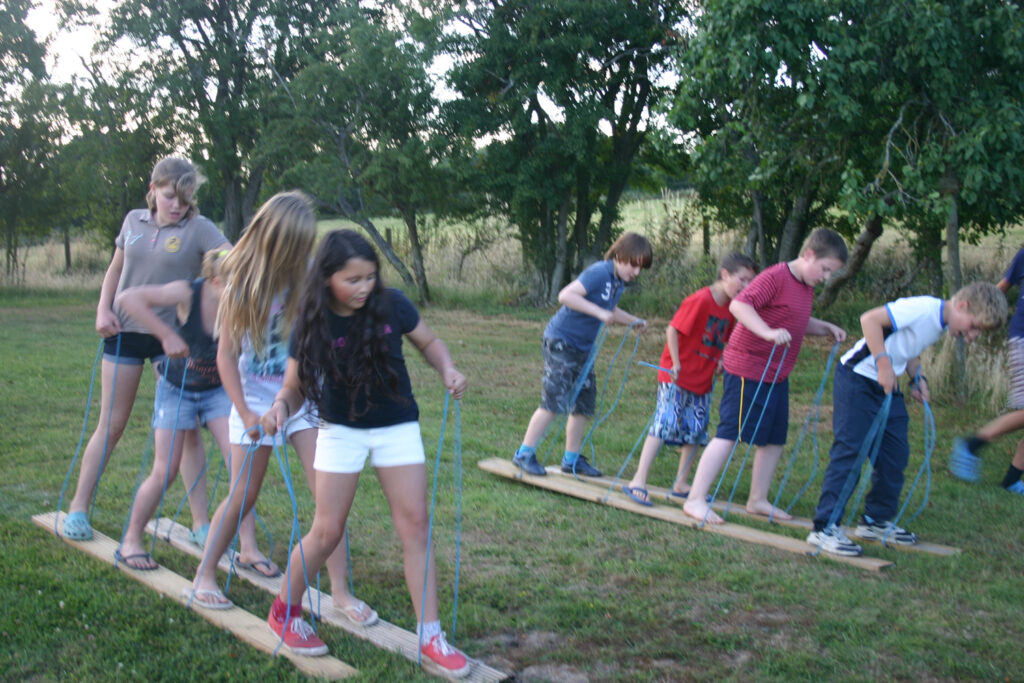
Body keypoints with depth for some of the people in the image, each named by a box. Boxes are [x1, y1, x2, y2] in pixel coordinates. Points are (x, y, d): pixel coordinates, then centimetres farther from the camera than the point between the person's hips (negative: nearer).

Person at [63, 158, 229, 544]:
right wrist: (103, 310, 2)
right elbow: (115, 269, 15)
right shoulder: (134, 221, 4)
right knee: (111, 425, 8)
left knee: (186, 429, 0)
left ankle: (200, 523, 6)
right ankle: (78, 509, 22)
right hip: (125, 331, 2)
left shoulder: (198, 228, -7)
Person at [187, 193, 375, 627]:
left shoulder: (307, 279, -7)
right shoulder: (243, 283, -10)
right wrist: (246, 414, -12)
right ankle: (204, 575, 27)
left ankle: (340, 589, 3)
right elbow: (227, 355, -7)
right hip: (257, 396, -1)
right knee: (244, 495, 6)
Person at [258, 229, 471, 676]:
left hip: (397, 428, 1)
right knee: (327, 531, 2)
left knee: (415, 525, -1)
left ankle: (430, 636, 7)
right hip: (341, 432, -1)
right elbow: (295, 388, -8)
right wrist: (280, 408, -30)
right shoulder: (313, 324, -14)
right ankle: (284, 613, 26)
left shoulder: (392, 306, -13)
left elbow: (429, 343, 4)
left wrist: (448, 371, -16)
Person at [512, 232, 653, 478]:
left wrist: (634, 321, 18)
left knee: (584, 403, 10)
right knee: (554, 401, -10)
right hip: (561, 341, -9)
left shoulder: (619, 282, 9)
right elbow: (566, 295, -31)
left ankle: (572, 459, 23)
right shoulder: (598, 273, -19)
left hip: (582, 348, 9)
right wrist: (599, 312, -33)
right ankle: (524, 453, 2)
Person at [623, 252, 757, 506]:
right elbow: (672, 330, -18)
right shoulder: (700, 300, -19)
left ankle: (681, 485, 24)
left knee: (695, 432, 11)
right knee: (664, 425, -11)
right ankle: (638, 482, -8)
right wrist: (676, 364, -16)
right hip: (676, 377, -8)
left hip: (702, 380, 8)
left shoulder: (731, 309, 5)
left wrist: (720, 362, 4)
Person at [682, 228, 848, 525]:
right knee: (730, 434, -8)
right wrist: (767, 332, -37)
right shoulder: (776, 276, -16)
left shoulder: (806, 287, 13)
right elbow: (739, 304, -26)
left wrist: (826, 328, 14)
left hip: (777, 375, 10)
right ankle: (695, 500, -3)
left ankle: (758, 500, 29)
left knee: (774, 439, 15)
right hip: (748, 369, -9)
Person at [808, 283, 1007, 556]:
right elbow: (870, 319, -27)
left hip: (888, 385, 10)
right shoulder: (923, 308, -22)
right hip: (857, 380, -10)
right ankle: (824, 528, -7)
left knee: (895, 454, 11)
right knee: (849, 452, -11)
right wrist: (884, 363, -28)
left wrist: (917, 378, 4)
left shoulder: (941, 324, 7)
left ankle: (876, 521, 25)